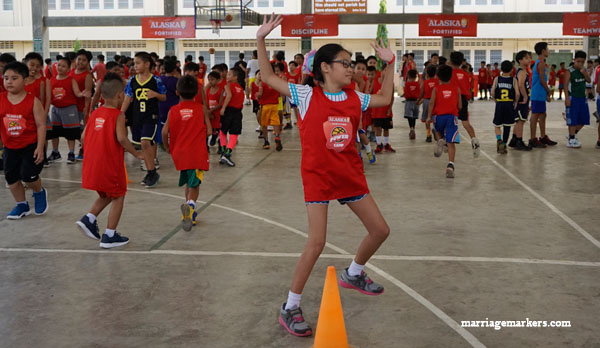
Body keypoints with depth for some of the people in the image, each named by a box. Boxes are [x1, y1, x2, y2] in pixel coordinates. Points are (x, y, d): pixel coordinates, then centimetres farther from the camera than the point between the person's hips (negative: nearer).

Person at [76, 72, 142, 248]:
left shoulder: (95, 113, 8)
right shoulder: (118, 115, -11)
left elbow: (84, 136, 9)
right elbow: (121, 138, -22)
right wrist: (136, 153, -11)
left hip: (92, 163, 7)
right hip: (111, 163, -7)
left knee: (105, 195, 26)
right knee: (118, 197, 9)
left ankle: (88, 219, 8)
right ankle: (110, 236, 7)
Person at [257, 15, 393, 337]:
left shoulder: (355, 98, 4)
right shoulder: (307, 95, -9)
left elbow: (385, 99, 19)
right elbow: (268, 78, -8)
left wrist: (389, 63, 13)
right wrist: (261, 40, -16)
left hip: (350, 175, 6)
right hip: (318, 177, -6)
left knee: (380, 229, 11)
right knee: (316, 243, -14)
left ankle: (353, 274, 39)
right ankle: (290, 308, 1)